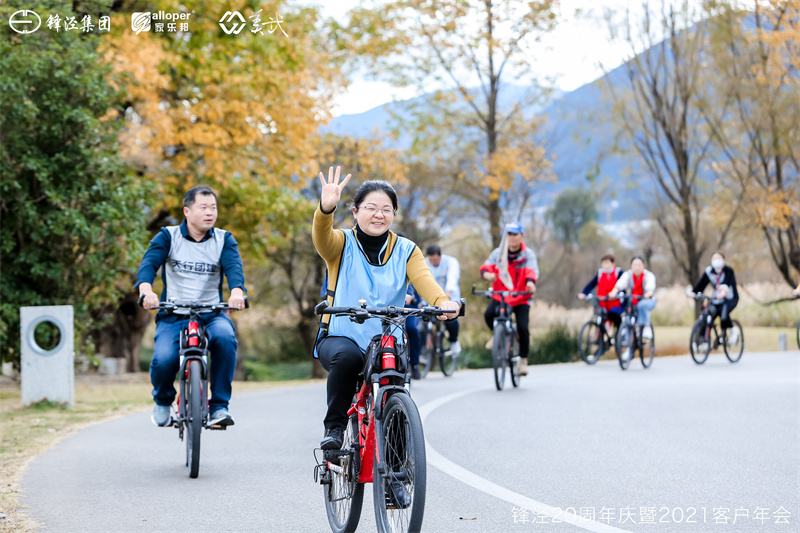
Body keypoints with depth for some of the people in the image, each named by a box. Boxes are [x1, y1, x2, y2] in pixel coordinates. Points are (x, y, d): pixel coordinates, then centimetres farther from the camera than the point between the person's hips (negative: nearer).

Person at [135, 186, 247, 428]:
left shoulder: (224, 240, 6)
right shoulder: (168, 237, 3)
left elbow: (234, 266, -13)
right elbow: (149, 262, -13)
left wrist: (237, 291, -37)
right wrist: (146, 290, -37)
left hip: (211, 315, 1)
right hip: (173, 316, -1)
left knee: (225, 336, -33)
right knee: (164, 359, -27)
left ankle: (219, 406, -19)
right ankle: (163, 401, 10)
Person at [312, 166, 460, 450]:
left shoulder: (406, 251, 6)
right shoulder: (342, 243, 1)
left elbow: (423, 278, -14)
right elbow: (322, 237, -23)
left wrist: (442, 301, -37)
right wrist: (326, 208, -47)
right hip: (340, 338, -2)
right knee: (346, 356, -35)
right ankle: (334, 427, -15)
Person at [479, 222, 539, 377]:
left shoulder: (528, 254, -5)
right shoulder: (497, 253, 2)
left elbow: (532, 270, -22)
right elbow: (487, 266, -10)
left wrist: (530, 282, -46)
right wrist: (487, 274, -36)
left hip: (521, 298, -1)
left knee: (522, 328, -16)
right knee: (489, 314, -27)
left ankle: (523, 360, 5)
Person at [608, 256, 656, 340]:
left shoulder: (649, 275, -11)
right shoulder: (628, 274, -6)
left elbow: (650, 287, -32)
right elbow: (620, 284, -24)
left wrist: (648, 294, -55)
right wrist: (613, 293, -45)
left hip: (648, 301, -3)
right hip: (631, 302, 3)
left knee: (642, 305, -35)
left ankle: (647, 327, -23)